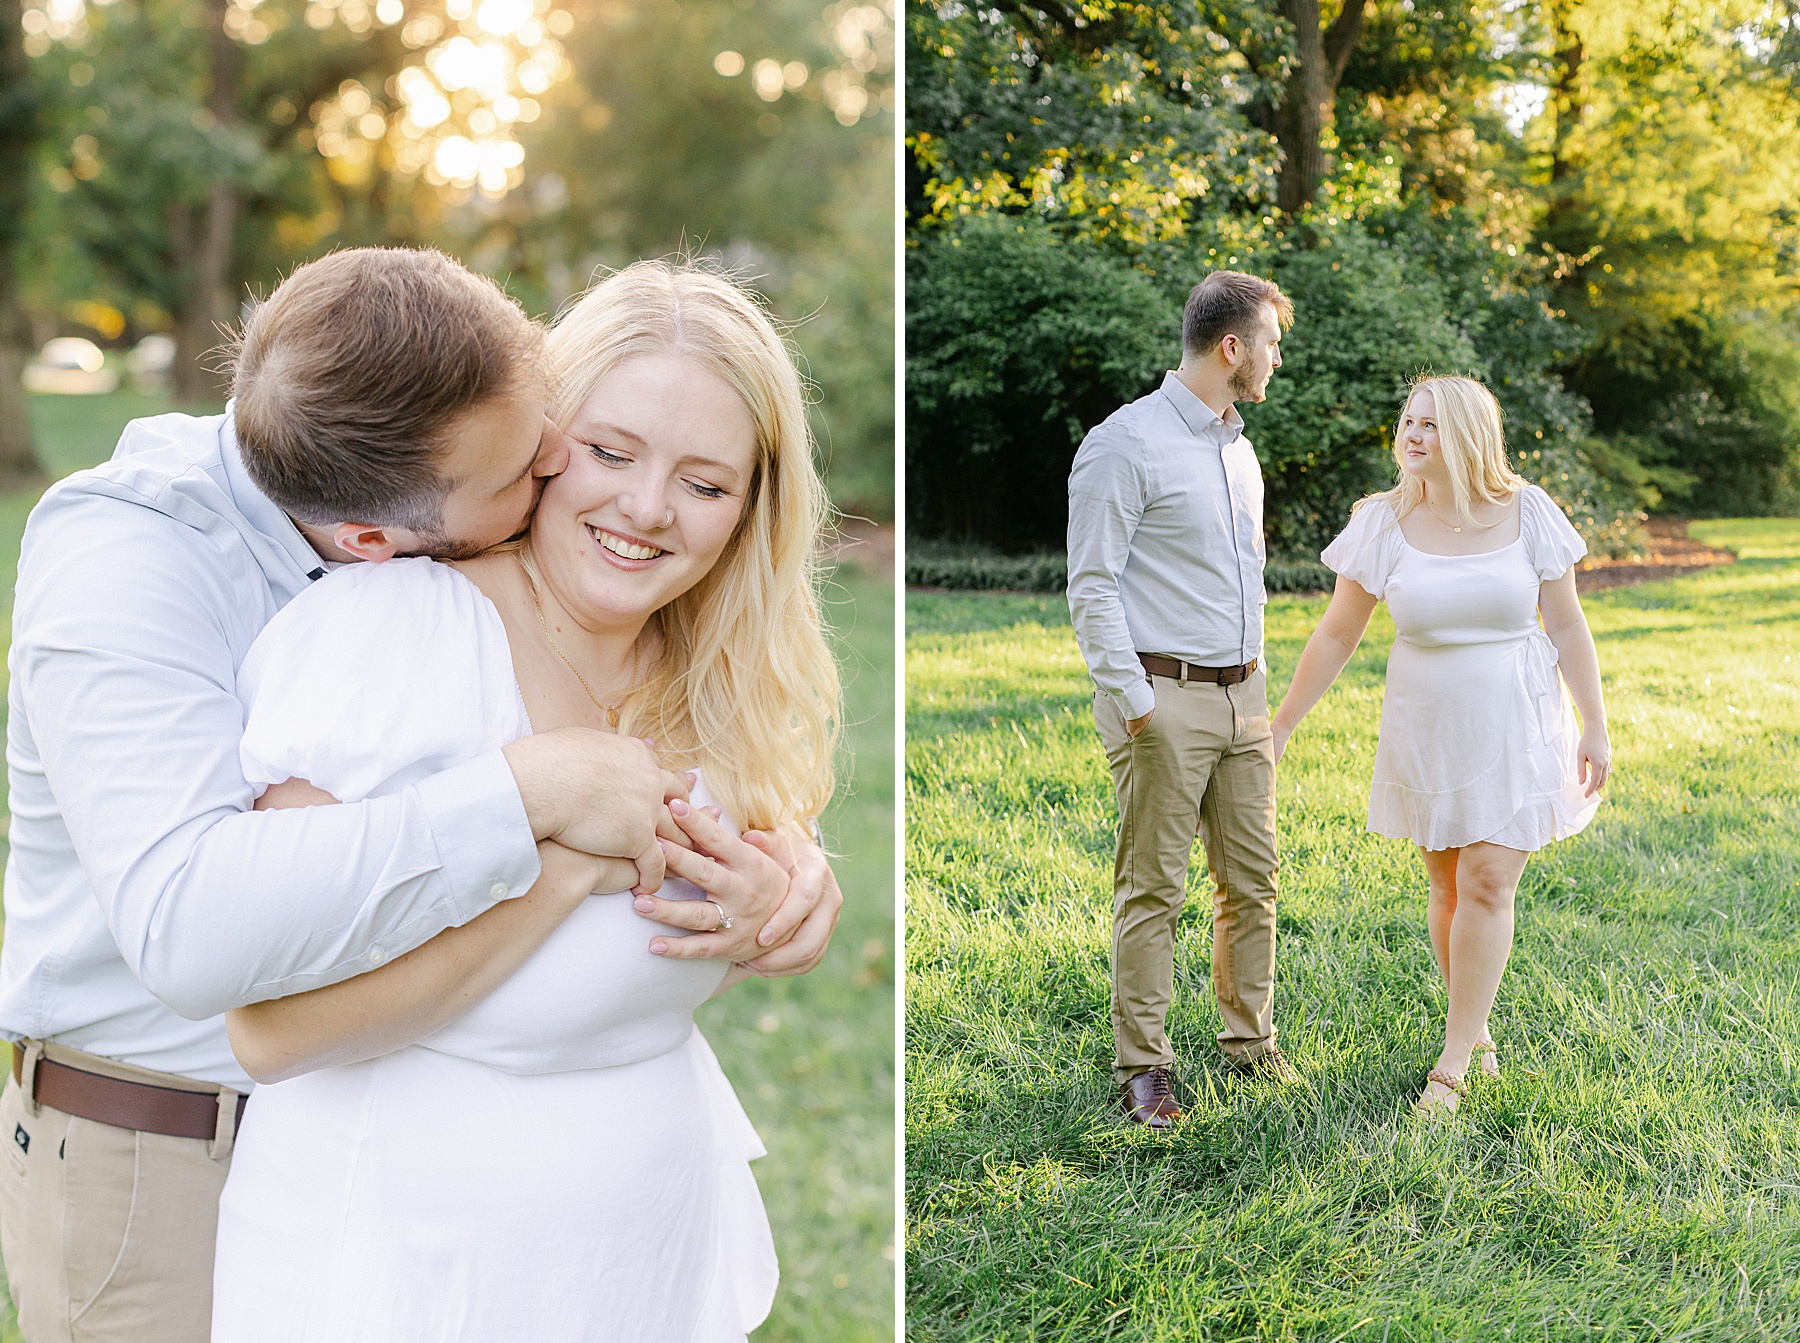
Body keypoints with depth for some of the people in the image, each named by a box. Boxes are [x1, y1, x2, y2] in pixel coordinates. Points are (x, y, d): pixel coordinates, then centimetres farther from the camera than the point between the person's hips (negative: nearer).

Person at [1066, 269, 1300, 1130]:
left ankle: (1251, 1041, 24)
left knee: (1252, 879, 11)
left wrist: (1258, 685, 19)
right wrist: (1133, 701, -16)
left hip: (1241, 696, 8)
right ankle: (1142, 1067, 6)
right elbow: (1092, 586, -13)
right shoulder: (1126, 444, -10)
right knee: (1152, 889, -3)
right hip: (1164, 700, -8)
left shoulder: (1237, 447, 16)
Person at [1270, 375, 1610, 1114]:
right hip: (1427, 726, 1)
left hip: (1515, 726, -1)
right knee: (1449, 887, 8)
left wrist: (1595, 726, -1)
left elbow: (1566, 624, 1)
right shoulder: (1384, 521, -6)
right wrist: (1281, 725, 0)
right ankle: (1477, 1030, 26)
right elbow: (1336, 634, 0)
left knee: (1487, 884, -6)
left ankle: (1453, 1061, 0)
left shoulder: (1527, 511, -6)